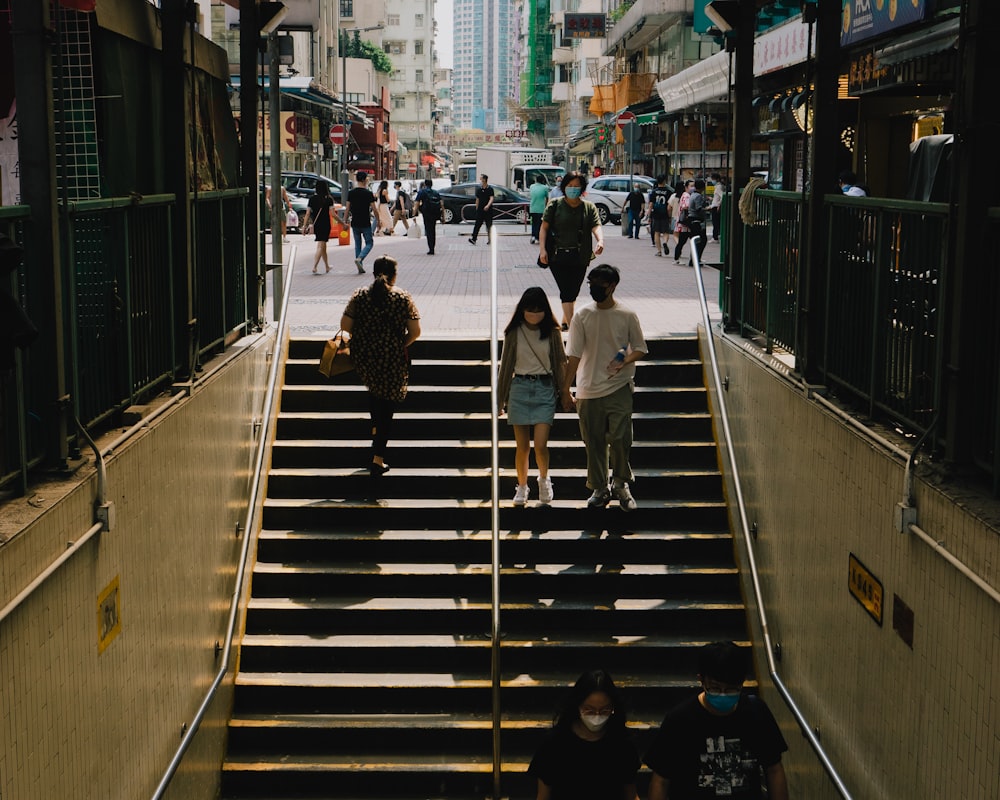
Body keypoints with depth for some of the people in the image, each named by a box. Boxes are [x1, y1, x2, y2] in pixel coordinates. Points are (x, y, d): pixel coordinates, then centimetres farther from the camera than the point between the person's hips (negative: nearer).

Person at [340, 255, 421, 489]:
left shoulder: (359, 296, -2)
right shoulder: (403, 298, -6)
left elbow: (345, 325, -4)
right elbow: (415, 331, -8)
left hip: (364, 359, 2)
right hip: (393, 361, -2)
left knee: (375, 390, 34)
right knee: (387, 407, 4)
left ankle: (376, 429, 31)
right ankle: (377, 458, -2)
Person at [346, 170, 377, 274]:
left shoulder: (351, 193, 2)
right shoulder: (368, 193, -9)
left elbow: (347, 209, 4)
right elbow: (374, 209, -8)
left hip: (354, 223, 4)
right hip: (365, 223, -4)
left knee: (357, 244, 14)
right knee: (369, 243, 8)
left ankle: (360, 267, 13)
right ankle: (359, 259, -17)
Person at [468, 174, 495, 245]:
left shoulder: (490, 189, -4)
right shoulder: (479, 190, 10)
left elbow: (491, 198, -15)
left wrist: (488, 206, -32)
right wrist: (477, 209, 14)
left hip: (488, 210, -3)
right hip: (480, 210, 3)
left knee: (489, 225, 5)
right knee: (477, 224, -9)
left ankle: (489, 239, 15)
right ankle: (473, 239, -17)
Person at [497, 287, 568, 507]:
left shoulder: (552, 332, 1)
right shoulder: (514, 332, 2)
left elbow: (560, 363, 8)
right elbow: (506, 364, 8)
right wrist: (500, 398, 10)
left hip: (545, 389, -1)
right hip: (519, 388, 1)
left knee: (540, 444, -10)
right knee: (522, 446, 4)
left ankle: (544, 479, 17)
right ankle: (522, 487, 20)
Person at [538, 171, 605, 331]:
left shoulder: (589, 207, 7)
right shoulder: (555, 206, 2)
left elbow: (596, 226, -7)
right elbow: (544, 227, 1)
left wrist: (600, 241, -28)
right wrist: (542, 249, -10)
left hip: (580, 258, 3)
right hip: (558, 256, -3)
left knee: (573, 292, 13)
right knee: (566, 292, -11)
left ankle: (565, 321, 32)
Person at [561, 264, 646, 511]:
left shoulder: (627, 316, 0)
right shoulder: (582, 316, 3)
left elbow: (640, 349, 5)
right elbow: (574, 356, 3)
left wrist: (624, 362, -16)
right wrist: (566, 390, 0)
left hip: (619, 388, -2)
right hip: (588, 390, 2)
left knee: (620, 439, -6)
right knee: (594, 443, 7)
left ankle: (621, 484, 14)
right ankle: (600, 489, 20)